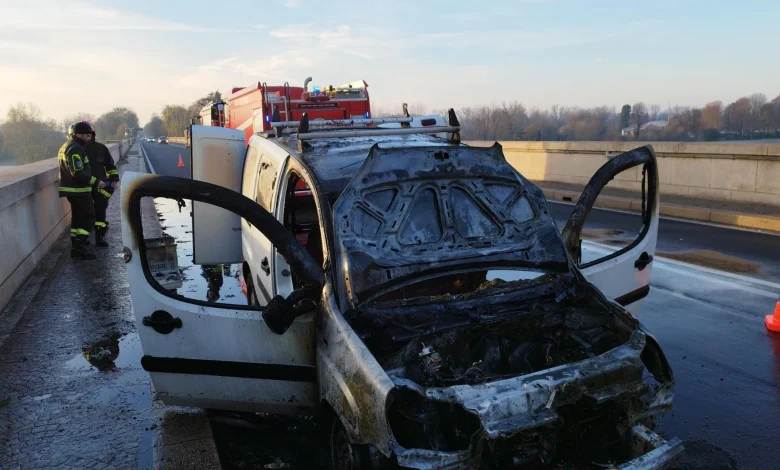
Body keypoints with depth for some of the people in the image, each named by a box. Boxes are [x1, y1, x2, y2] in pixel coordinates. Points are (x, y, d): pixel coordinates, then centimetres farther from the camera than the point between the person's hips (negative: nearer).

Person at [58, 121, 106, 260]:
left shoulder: (66, 146, 16)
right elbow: (78, 172, -26)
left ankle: (76, 247, 23)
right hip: (78, 190, -10)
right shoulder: (75, 148, -18)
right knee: (88, 218, -6)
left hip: (72, 189, 10)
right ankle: (79, 247, -7)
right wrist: (96, 182, -22)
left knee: (78, 217, 17)